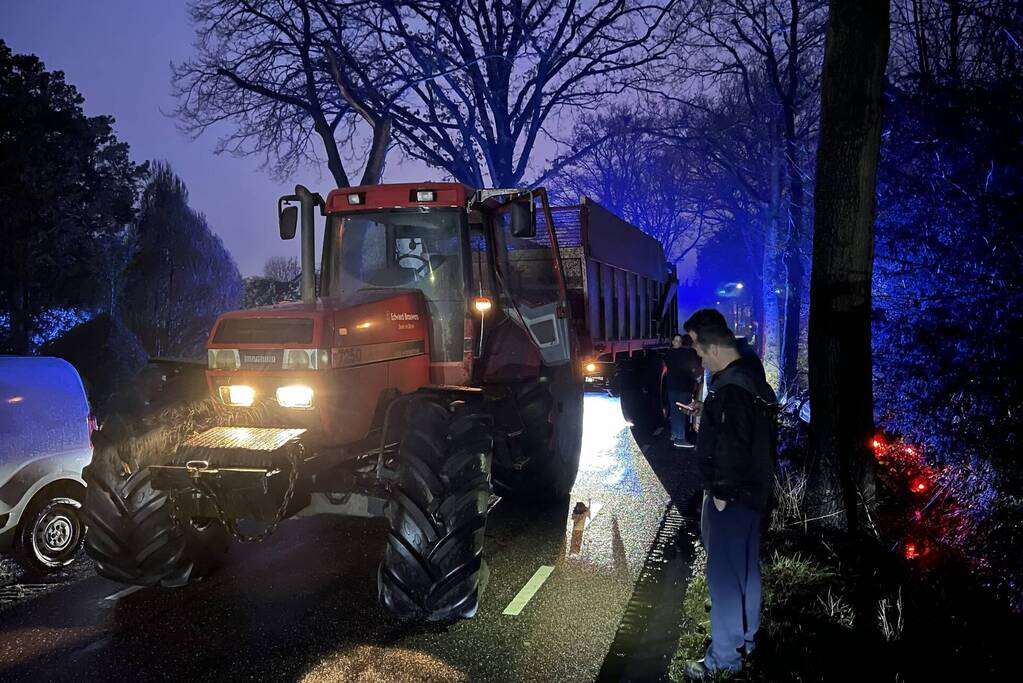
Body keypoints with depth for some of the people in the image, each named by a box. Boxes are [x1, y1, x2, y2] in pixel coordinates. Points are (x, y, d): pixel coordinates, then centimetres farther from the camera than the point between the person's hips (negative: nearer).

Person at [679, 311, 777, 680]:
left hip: (731, 496, -10)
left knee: (723, 573, 0)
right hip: (752, 489, 10)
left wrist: (722, 493, -17)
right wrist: (707, 411, 14)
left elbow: (732, 448, -25)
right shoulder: (751, 376, 8)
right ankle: (745, 637, 35)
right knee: (745, 567, 20)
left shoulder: (731, 390, -24)